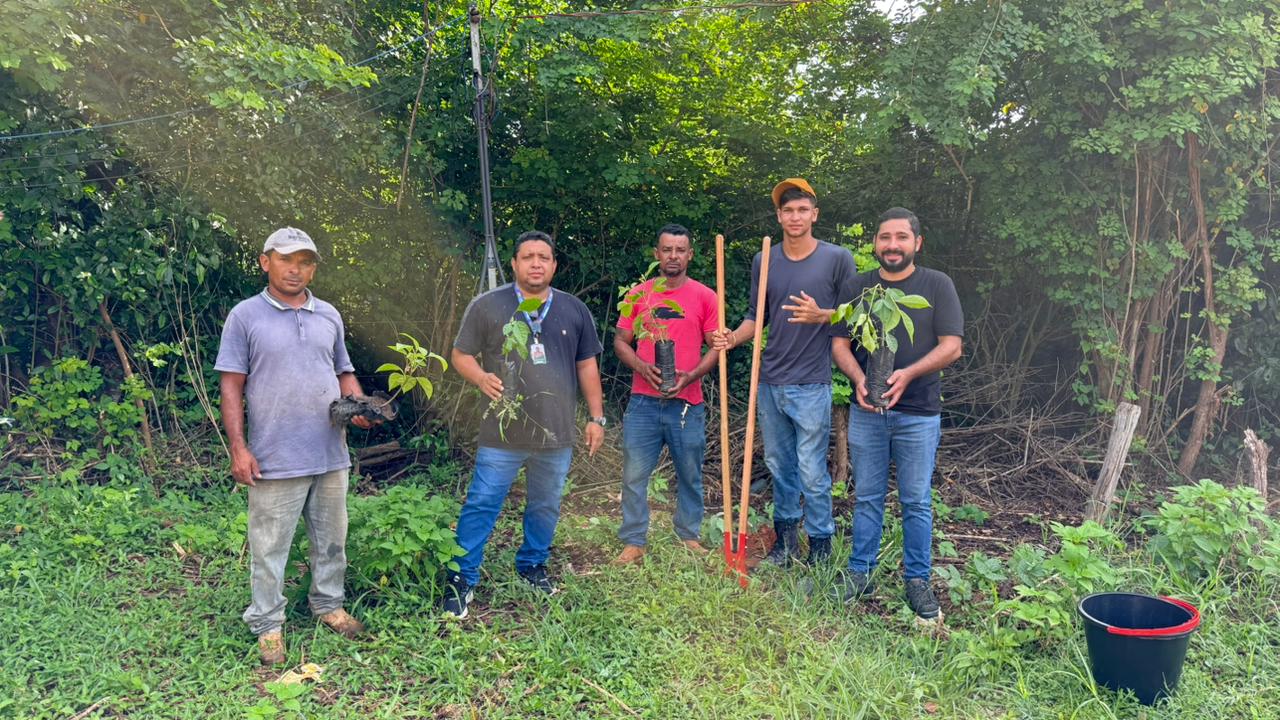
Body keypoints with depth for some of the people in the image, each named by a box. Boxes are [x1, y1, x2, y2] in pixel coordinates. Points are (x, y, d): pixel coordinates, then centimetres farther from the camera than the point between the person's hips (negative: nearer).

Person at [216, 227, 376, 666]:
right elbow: (232, 386, -5)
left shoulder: (329, 316, 9)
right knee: (269, 547, 5)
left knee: (331, 539, 16)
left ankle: (328, 605, 34)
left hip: (330, 455, 5)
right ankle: (267, 626, 20)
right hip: (275, 459, -4)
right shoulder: (246, 316, -4)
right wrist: (238, 448, -11)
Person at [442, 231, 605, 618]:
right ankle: (462, 580, 12)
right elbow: (461, 355, 1)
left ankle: (533, 566, 35)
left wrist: (596, 417, 8)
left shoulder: (574, 310, 7)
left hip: (556, 435, 3)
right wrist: (481, 378, -20)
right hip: (503, 434, -3)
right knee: (481, 506, 0)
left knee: (545, 507, 15)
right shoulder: (487, 306, -2)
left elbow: (587, 366, 11)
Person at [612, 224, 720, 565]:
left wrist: (691, 376, -13)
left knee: (690, 475, 11)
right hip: (643, 402, 1)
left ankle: (689, 537, 27)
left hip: (687, 403, 0)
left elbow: (716, 346, 3)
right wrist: (641, 366, -10)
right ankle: (634, 542, 14)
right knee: (634, 475, 2)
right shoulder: (639, 294, 6)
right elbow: (620, 341, 8)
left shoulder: (705, 296, 2)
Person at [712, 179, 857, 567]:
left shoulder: (837, 259, -3)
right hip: (770, 381, 5)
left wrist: (820, 316, -19)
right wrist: (733, 337, -6)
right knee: (779, 466, 15)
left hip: (811, 385, -4)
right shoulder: (764, 262, 8)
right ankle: (785, 537, 30)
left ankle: (820, 546, 15)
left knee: (811, 471, -1)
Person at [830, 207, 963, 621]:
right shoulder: (858, 287, 8)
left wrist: (908, 374, -20)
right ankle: (860, 573, 22)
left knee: (916, 502, 6)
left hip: (919, 415, -2)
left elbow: (951, 346, -5)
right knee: (867, 497, 10)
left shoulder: (937, 285, 1)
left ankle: (917, 580, 19)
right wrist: (858, 379, -14)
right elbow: (839, 345, 6)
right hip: (866, 411, 2)